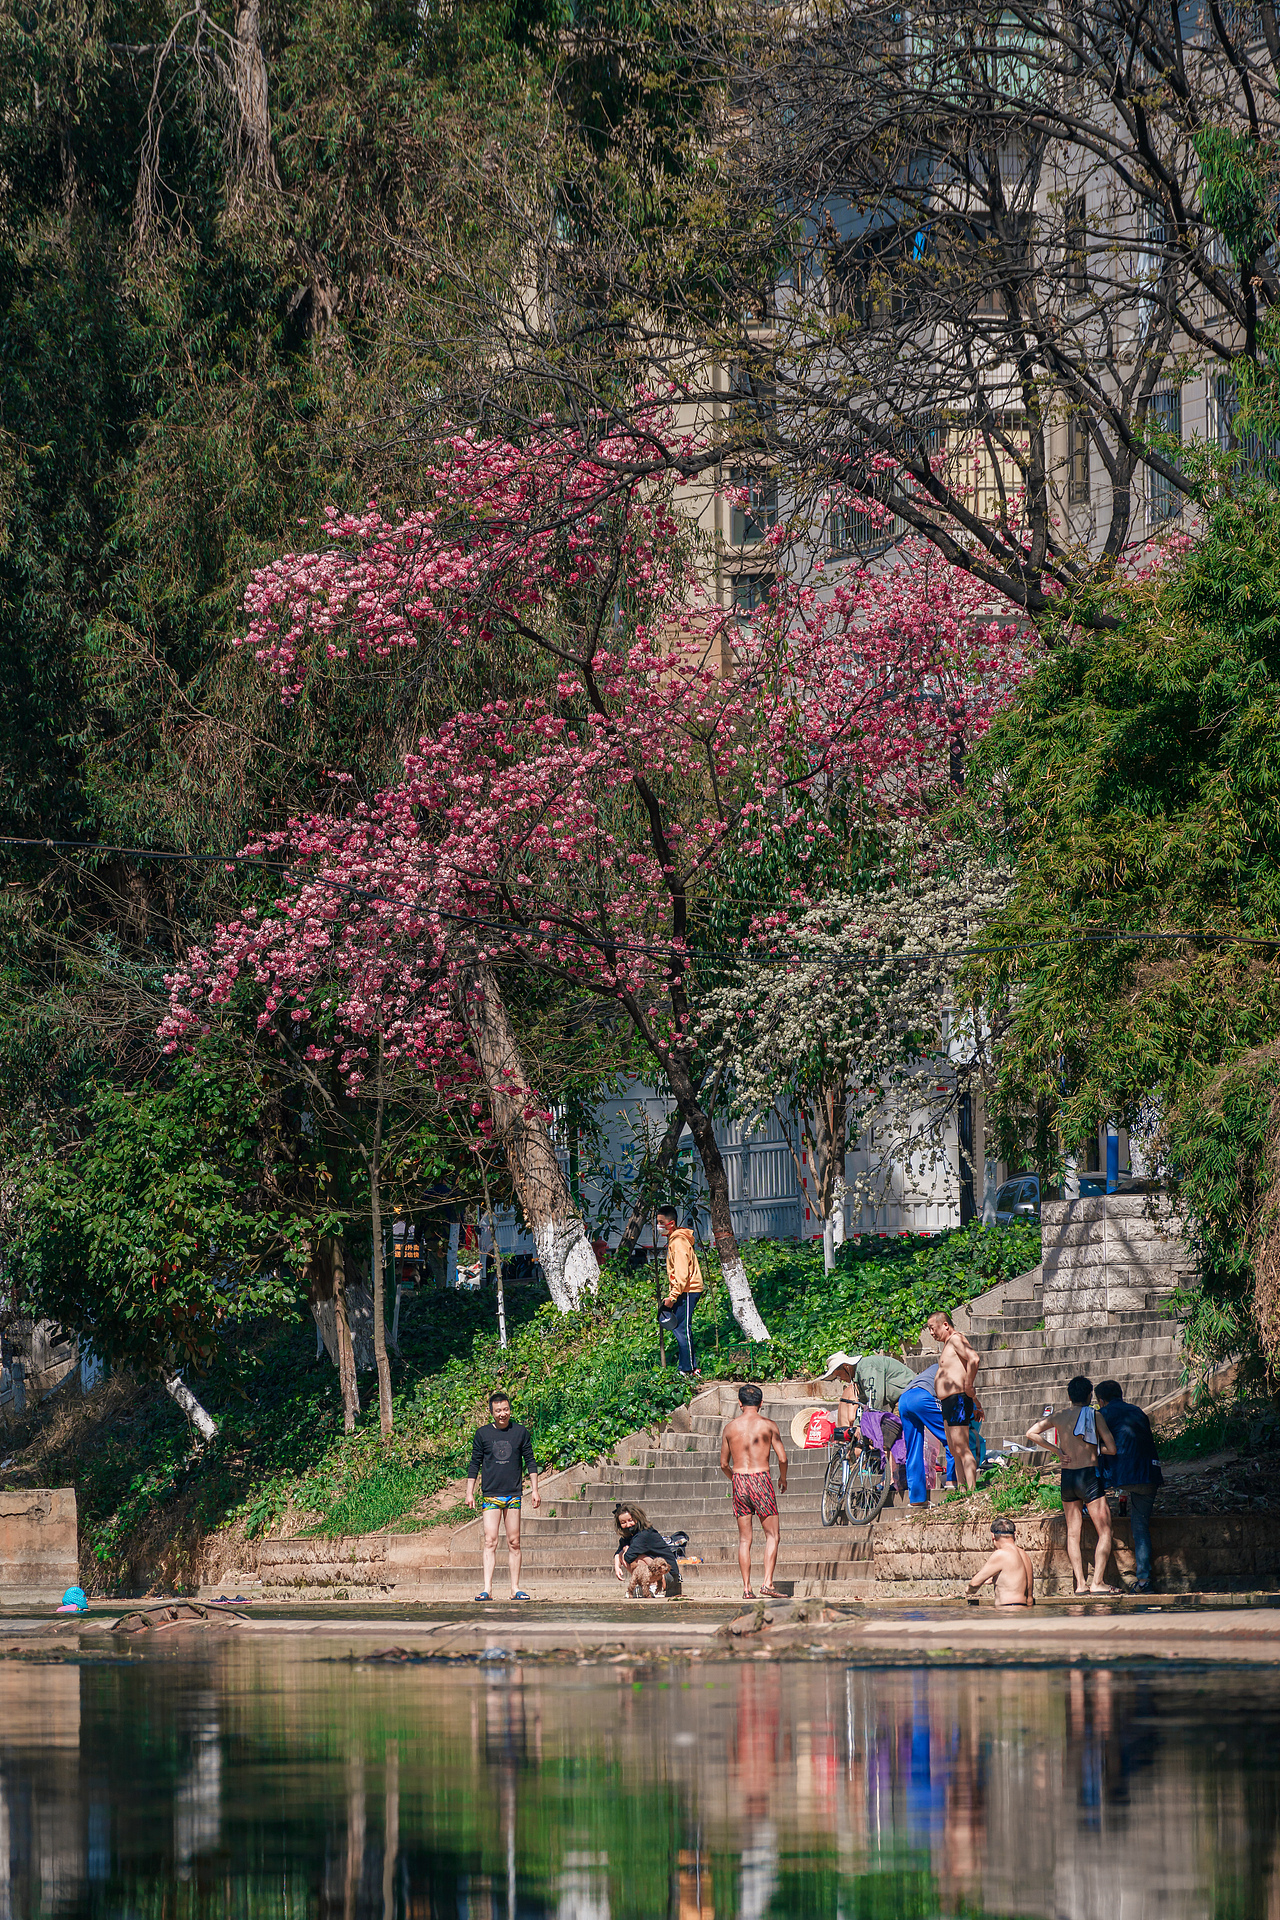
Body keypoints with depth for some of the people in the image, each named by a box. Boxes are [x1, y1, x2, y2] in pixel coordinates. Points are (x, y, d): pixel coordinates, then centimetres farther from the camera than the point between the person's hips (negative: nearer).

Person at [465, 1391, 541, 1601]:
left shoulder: (520, 1432, 5)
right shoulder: (483, 1434, 4)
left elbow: (530, 1461, 11)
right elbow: (475, 1464, 9)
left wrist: (534, 1489, 7)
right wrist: (470, 1492, 5)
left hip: (513, 1495, 1)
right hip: (490, 1495, -1)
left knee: (514, 1543, 2)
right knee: (490, 1542, -9)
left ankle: (515, 1588, 8)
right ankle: (488, 1588, -12)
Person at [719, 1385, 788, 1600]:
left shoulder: (730, 1427, 7)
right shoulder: (767, 1425, -1)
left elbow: (724, 1464, 12)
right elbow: (782, 1458, -4)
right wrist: (783, 1478, 15)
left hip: (739, 1480, 3)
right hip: (761, 1480, -3)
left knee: (744, 1539, 8)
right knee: (772, 1535, 4)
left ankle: (746, 1588, 5)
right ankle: (768, 1582, -9)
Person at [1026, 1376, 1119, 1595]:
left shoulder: (1058, 1416, 5)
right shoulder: (1095, 1416, -6)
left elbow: (1031, 1433, 4)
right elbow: (1112, 1449, -9)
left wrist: (1057, 1450, 6)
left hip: (1066, 1477, 4)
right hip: (1089, 1476, -4)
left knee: (1073, 1532, 11)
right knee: (1105, 1531, 1)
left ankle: (1080, 1583, 6)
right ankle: (1097, 1582, -10)